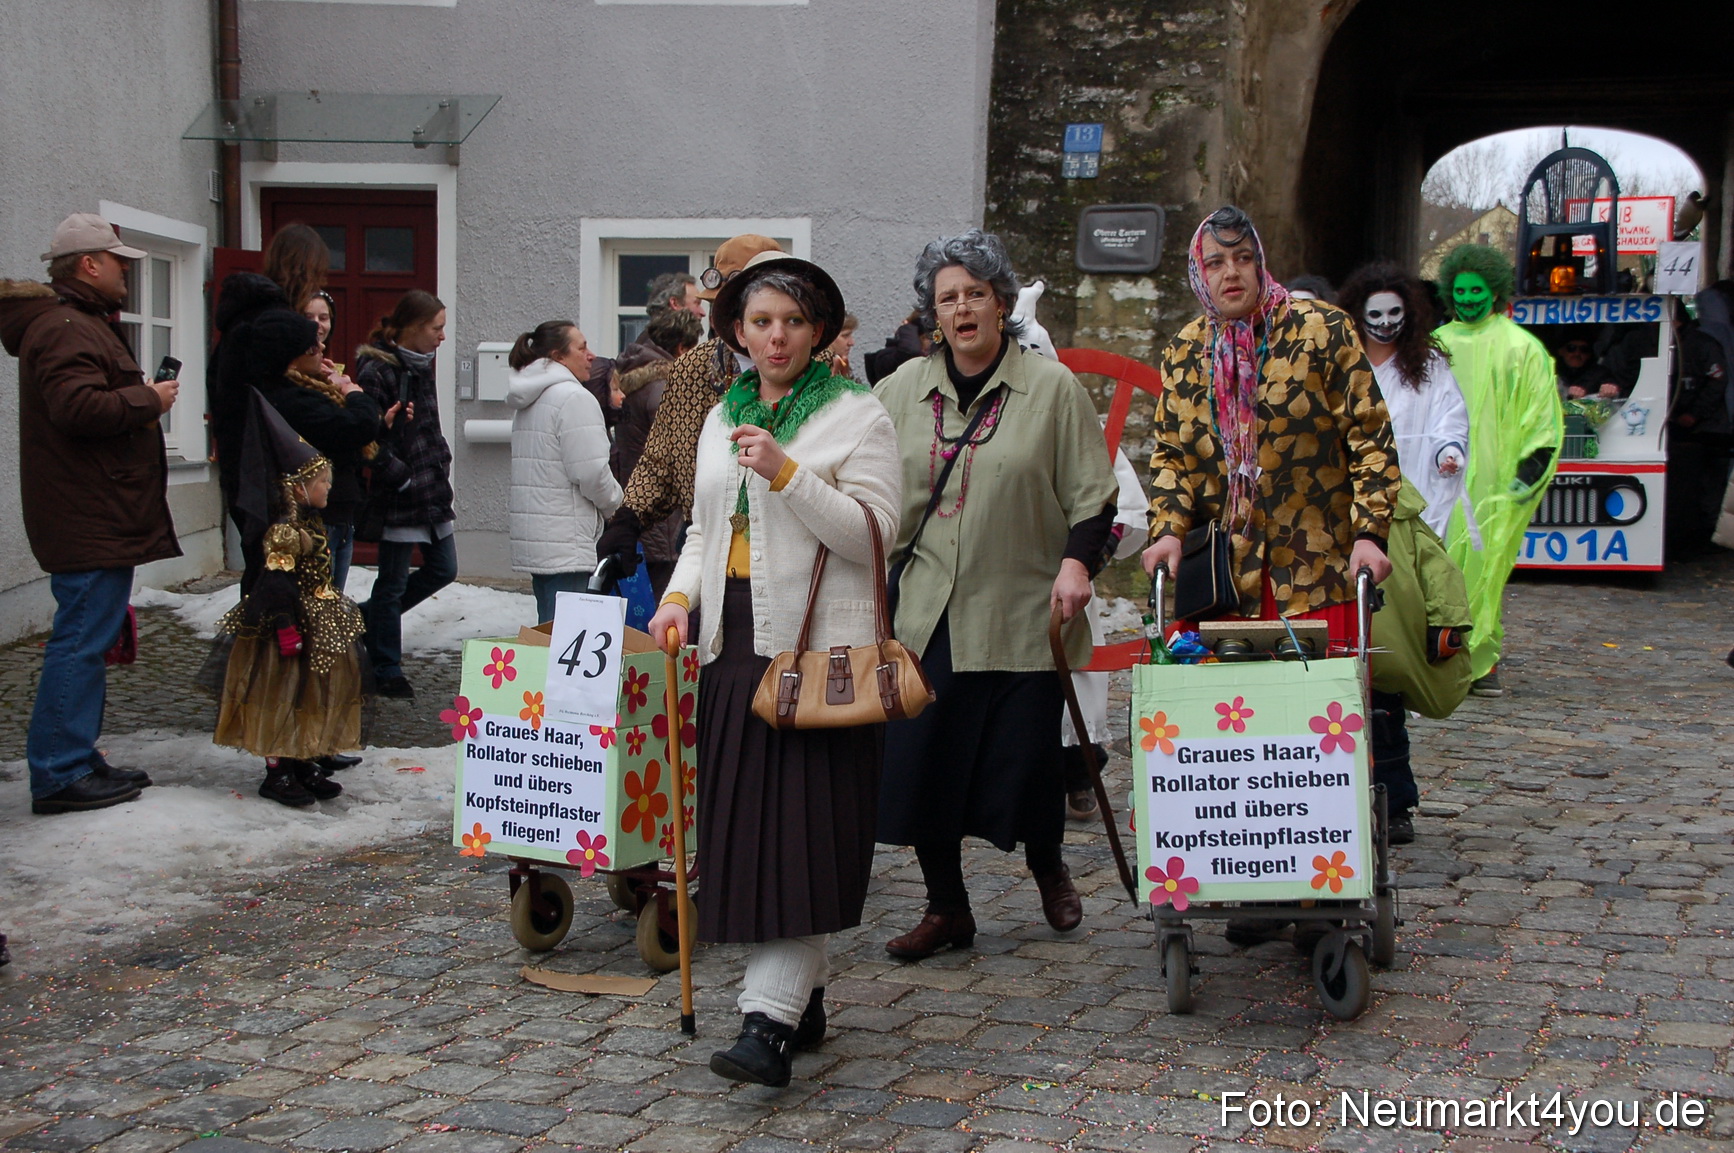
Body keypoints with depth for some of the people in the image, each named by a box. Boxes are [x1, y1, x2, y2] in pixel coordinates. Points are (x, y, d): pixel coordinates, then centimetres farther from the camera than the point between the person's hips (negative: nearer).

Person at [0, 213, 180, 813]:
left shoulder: (85, 324, 21)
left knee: (87, 639, 15)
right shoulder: (64, 329, -14)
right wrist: (148, 399, -16)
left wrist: (142, 398, 10)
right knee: (81, 641, -8)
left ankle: (77, 759, 23)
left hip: (100, 517, 11)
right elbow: (77, 406, -28)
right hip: (89, 521, -11)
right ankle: (58, 774, -4)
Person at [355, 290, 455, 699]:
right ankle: (387, 670, 15)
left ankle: (368, 617, 30)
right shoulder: (377, 372, -15)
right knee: (392, 583, 3)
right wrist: (397, 477, -24)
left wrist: (441, 464, 14)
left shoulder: (421, 367, 12)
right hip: (399, 497, -9)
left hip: (433, 491, 9)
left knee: (442, 569, 13)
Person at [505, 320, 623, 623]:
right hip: (565, 544, -10)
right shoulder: (574, 397, -13)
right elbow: (591, 471, -17)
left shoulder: (530, 400, 17)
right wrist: (614, 504, 2)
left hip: (535, 539, 10)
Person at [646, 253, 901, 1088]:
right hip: (734, 643, 7)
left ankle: (771, 1021, -11)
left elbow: (872, 533, -12)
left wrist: (785, 473, -20)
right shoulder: (723, 418, 17)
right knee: (744, 824, 6)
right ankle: (800, 996, 18)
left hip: (818, 647, -6)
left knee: (800, 829, -10)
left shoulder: (856, 415, -3)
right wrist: (680, 595, 5)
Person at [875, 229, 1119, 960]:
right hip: (929, 616, 3)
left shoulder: (1051, 387, 0)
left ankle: (1048, 870, 34)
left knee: (1027, 757, 1)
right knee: (920, 757, 0)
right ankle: (946, 908, 18)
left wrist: (1077, 560, -13)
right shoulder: (903, 389, 9)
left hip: (1024, 615, -3)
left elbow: (1093, 493, 0)